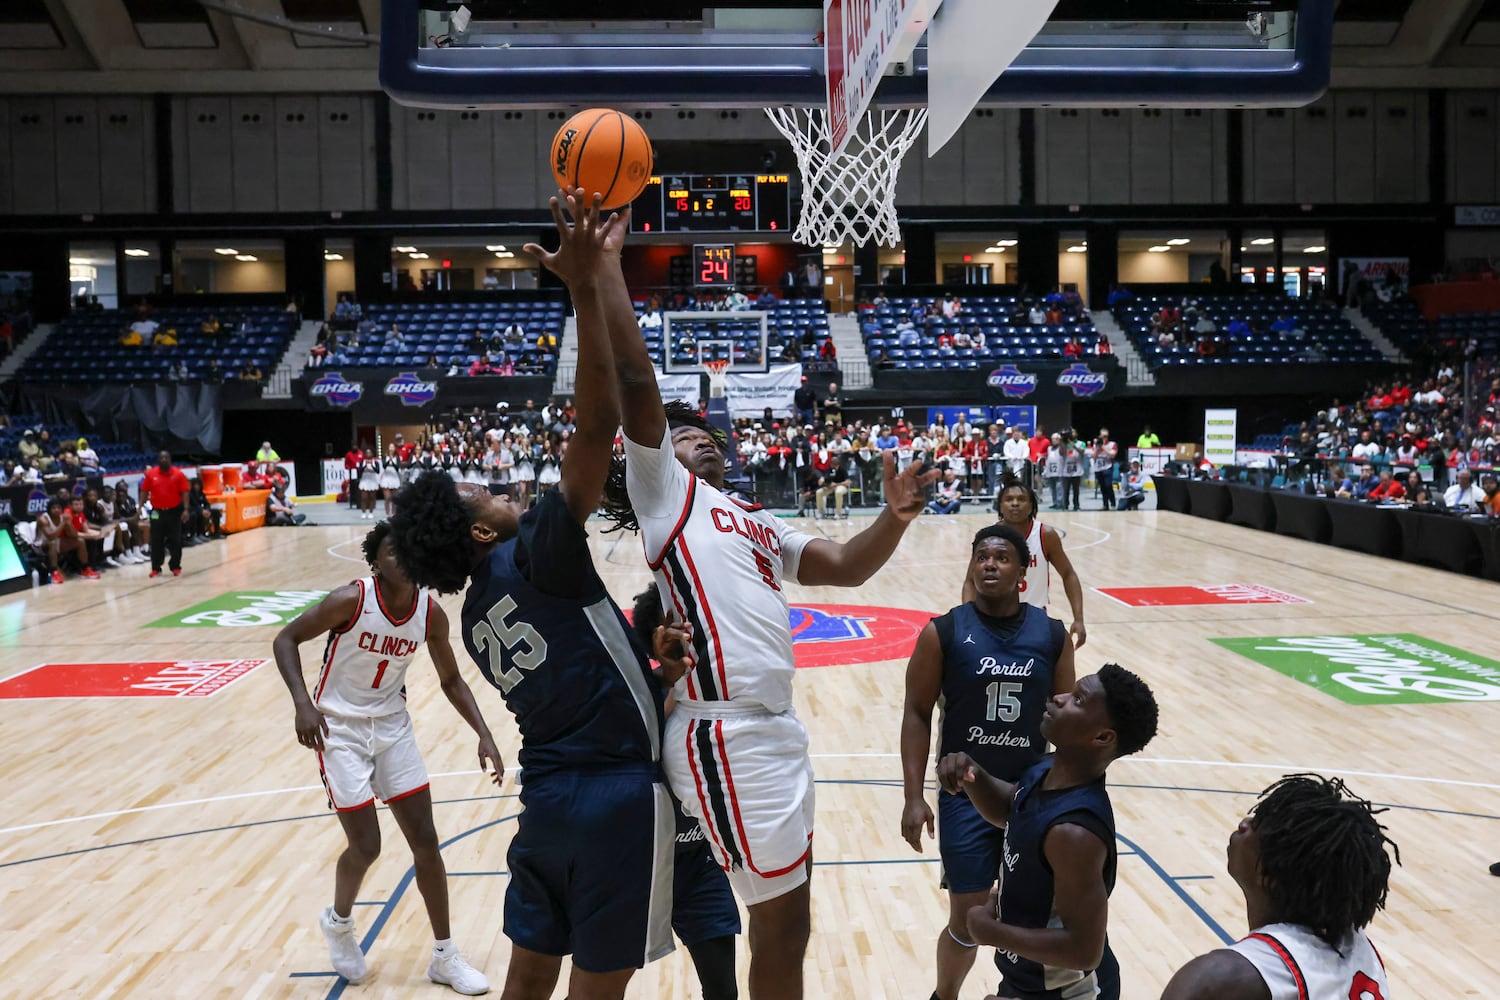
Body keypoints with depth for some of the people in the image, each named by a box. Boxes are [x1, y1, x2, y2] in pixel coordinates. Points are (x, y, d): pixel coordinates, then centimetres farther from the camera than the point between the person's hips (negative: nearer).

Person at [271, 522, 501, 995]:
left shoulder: (431, 613, -9)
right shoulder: (352, 599, -22)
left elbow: (451, 680, 3)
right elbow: (285, 639, -14)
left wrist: (484, 735, -7)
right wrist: (303, 703, -28)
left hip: (392, 726, 4)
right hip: (340, 729, -4)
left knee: (426, 841, 3)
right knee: (366, 847, -4)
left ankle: (444, 956, 16)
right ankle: (338, 922, 30)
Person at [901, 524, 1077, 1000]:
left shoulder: (1052, 635, -2)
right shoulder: (943, 633, -9)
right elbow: (918, 714, -6)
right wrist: (915, 797, -11)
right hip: (966, 794, -2)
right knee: (968, 917, 5)